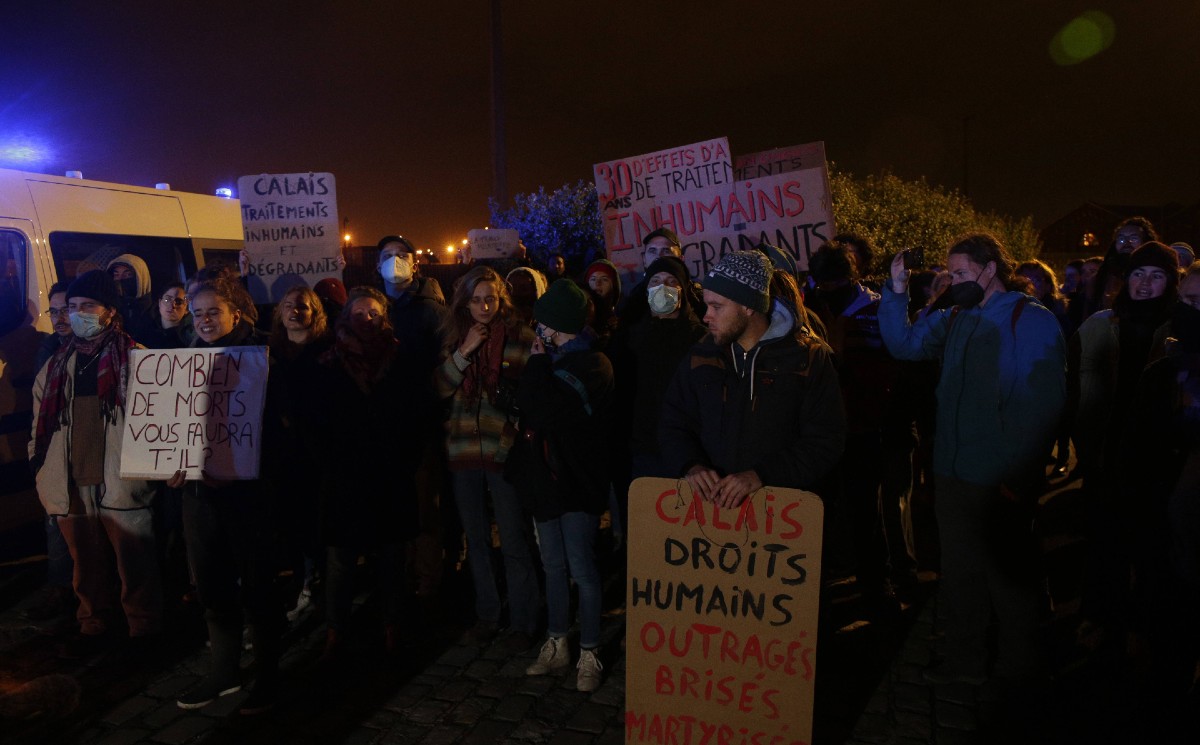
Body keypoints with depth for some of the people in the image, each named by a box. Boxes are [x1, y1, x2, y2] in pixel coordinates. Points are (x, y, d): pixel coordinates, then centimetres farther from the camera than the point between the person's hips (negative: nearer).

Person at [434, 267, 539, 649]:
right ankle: (486, 615, 29)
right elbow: (440, 388, 0)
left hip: (505, 449, -4)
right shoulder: (456, 337, 8)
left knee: (514, 542, 2)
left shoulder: (520, 336, -4)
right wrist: (464, 352, -10)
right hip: (464, 450, 5)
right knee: (476, 539, 14)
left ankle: (521, 622, 17)